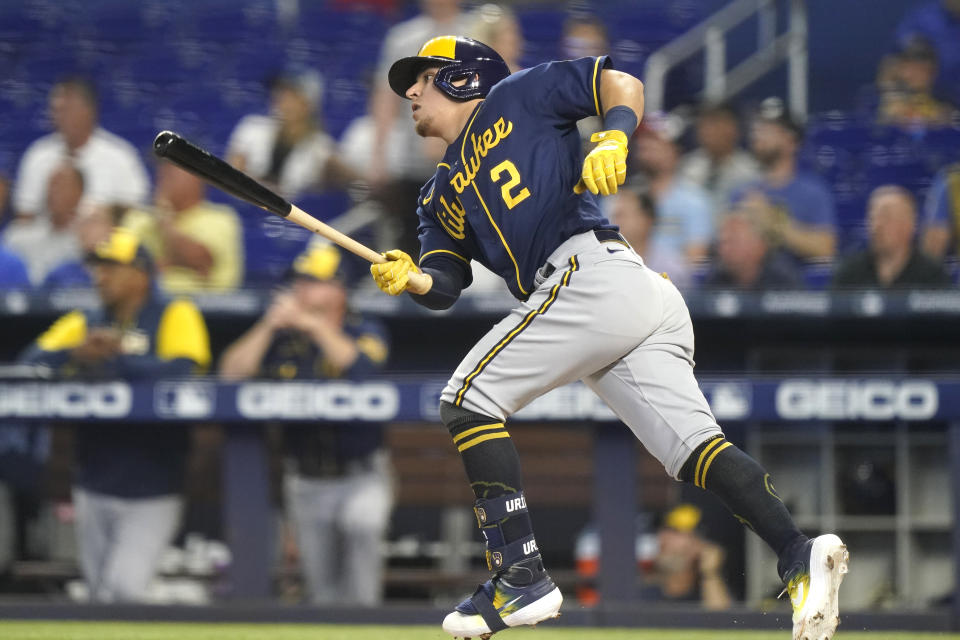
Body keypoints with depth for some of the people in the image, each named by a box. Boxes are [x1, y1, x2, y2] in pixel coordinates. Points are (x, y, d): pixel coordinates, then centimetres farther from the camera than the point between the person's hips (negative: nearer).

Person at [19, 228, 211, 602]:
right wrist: (78, 353, -22)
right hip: (94, 492, 5)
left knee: (125, 588, -19)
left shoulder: (175, 316, -2)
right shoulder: (84, 324, 13)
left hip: (152, 491, -5)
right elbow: (33, 360, -2)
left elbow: (182, 371, -20)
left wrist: (109, 360, -17)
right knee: (101, 596, 9)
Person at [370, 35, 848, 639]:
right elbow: (444, 286, 21)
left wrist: (612, 139, -13)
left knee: (470, 397, -8)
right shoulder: (441, 196, 33)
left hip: (593, 270, -8)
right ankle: (800, 555, -26)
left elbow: (623, 85, 6)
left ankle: (521, 577, -16)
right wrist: (407, 277, -1)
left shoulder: (517, 97, 15)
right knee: (693, 444, -10)